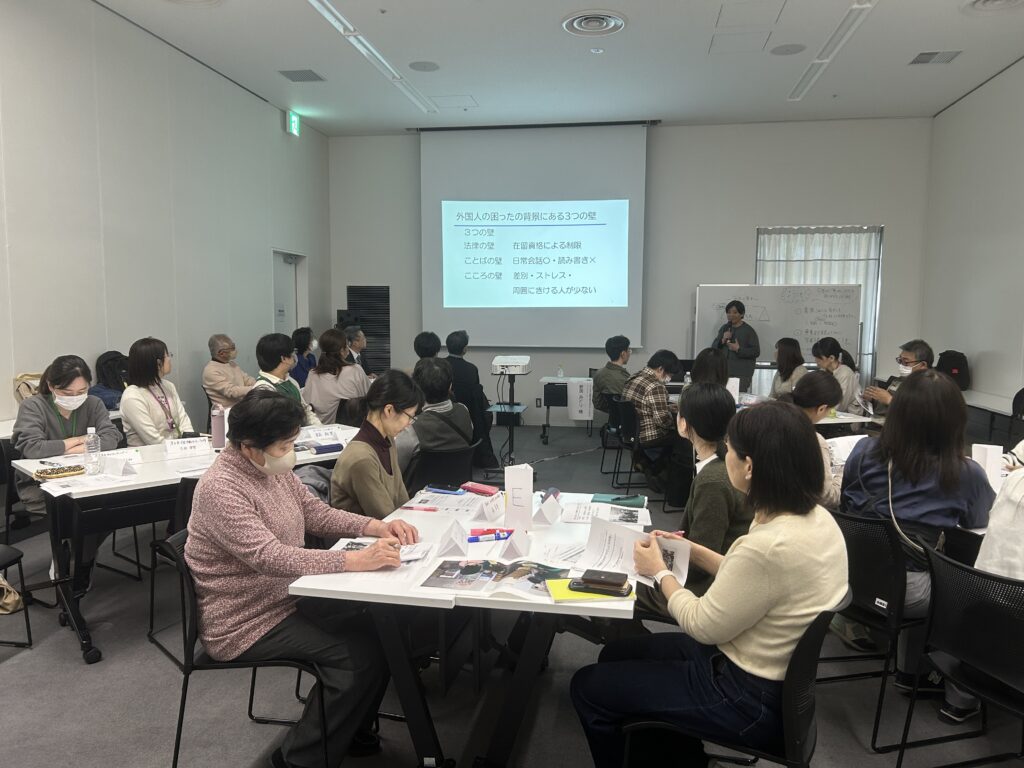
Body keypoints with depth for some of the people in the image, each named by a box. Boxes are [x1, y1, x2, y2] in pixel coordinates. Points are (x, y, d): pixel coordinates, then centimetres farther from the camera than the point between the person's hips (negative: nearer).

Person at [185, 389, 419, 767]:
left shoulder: (272, 468, 1)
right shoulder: (220, 489, -26)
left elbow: (317, 513, 8)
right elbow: (271, 557, -35)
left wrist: (374, 526, -10)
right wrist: (355, 560, -41)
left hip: (289, 598, 8)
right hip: (246, 623, -8)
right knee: (359, 654, -17)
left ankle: (352, 731, 19)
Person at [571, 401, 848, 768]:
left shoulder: (771, 545, -34)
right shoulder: (815, 517, -4)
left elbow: (702, 626, -20)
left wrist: (661, 573, -5)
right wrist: (695, 553, 8)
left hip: (748, 697, -9)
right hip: (769, 673, 9)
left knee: (587, 686, 2)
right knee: (616, 654, 19)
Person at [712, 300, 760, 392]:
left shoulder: (749, 331, -2)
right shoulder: (724, 328, 14)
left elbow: (756, 351, -6)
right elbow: (714, 347, 12)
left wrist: (739, 349, -16)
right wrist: (722, 340, -7)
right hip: (724, 371, 4)